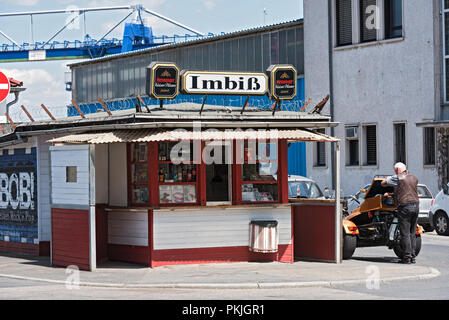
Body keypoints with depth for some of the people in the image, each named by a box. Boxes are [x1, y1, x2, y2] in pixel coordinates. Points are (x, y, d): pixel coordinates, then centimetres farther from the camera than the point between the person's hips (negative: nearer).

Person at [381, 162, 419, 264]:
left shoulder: (397, 178, -3)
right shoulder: (414, 178, 17)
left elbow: (383, 183, 5)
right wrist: (391, 194, 35)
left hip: (404, 206, -6)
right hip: (416, 205, 6)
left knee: (405, 233, -3)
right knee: (412, 233, 11)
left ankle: (407, 257, -6)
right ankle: (413, 256, 11)